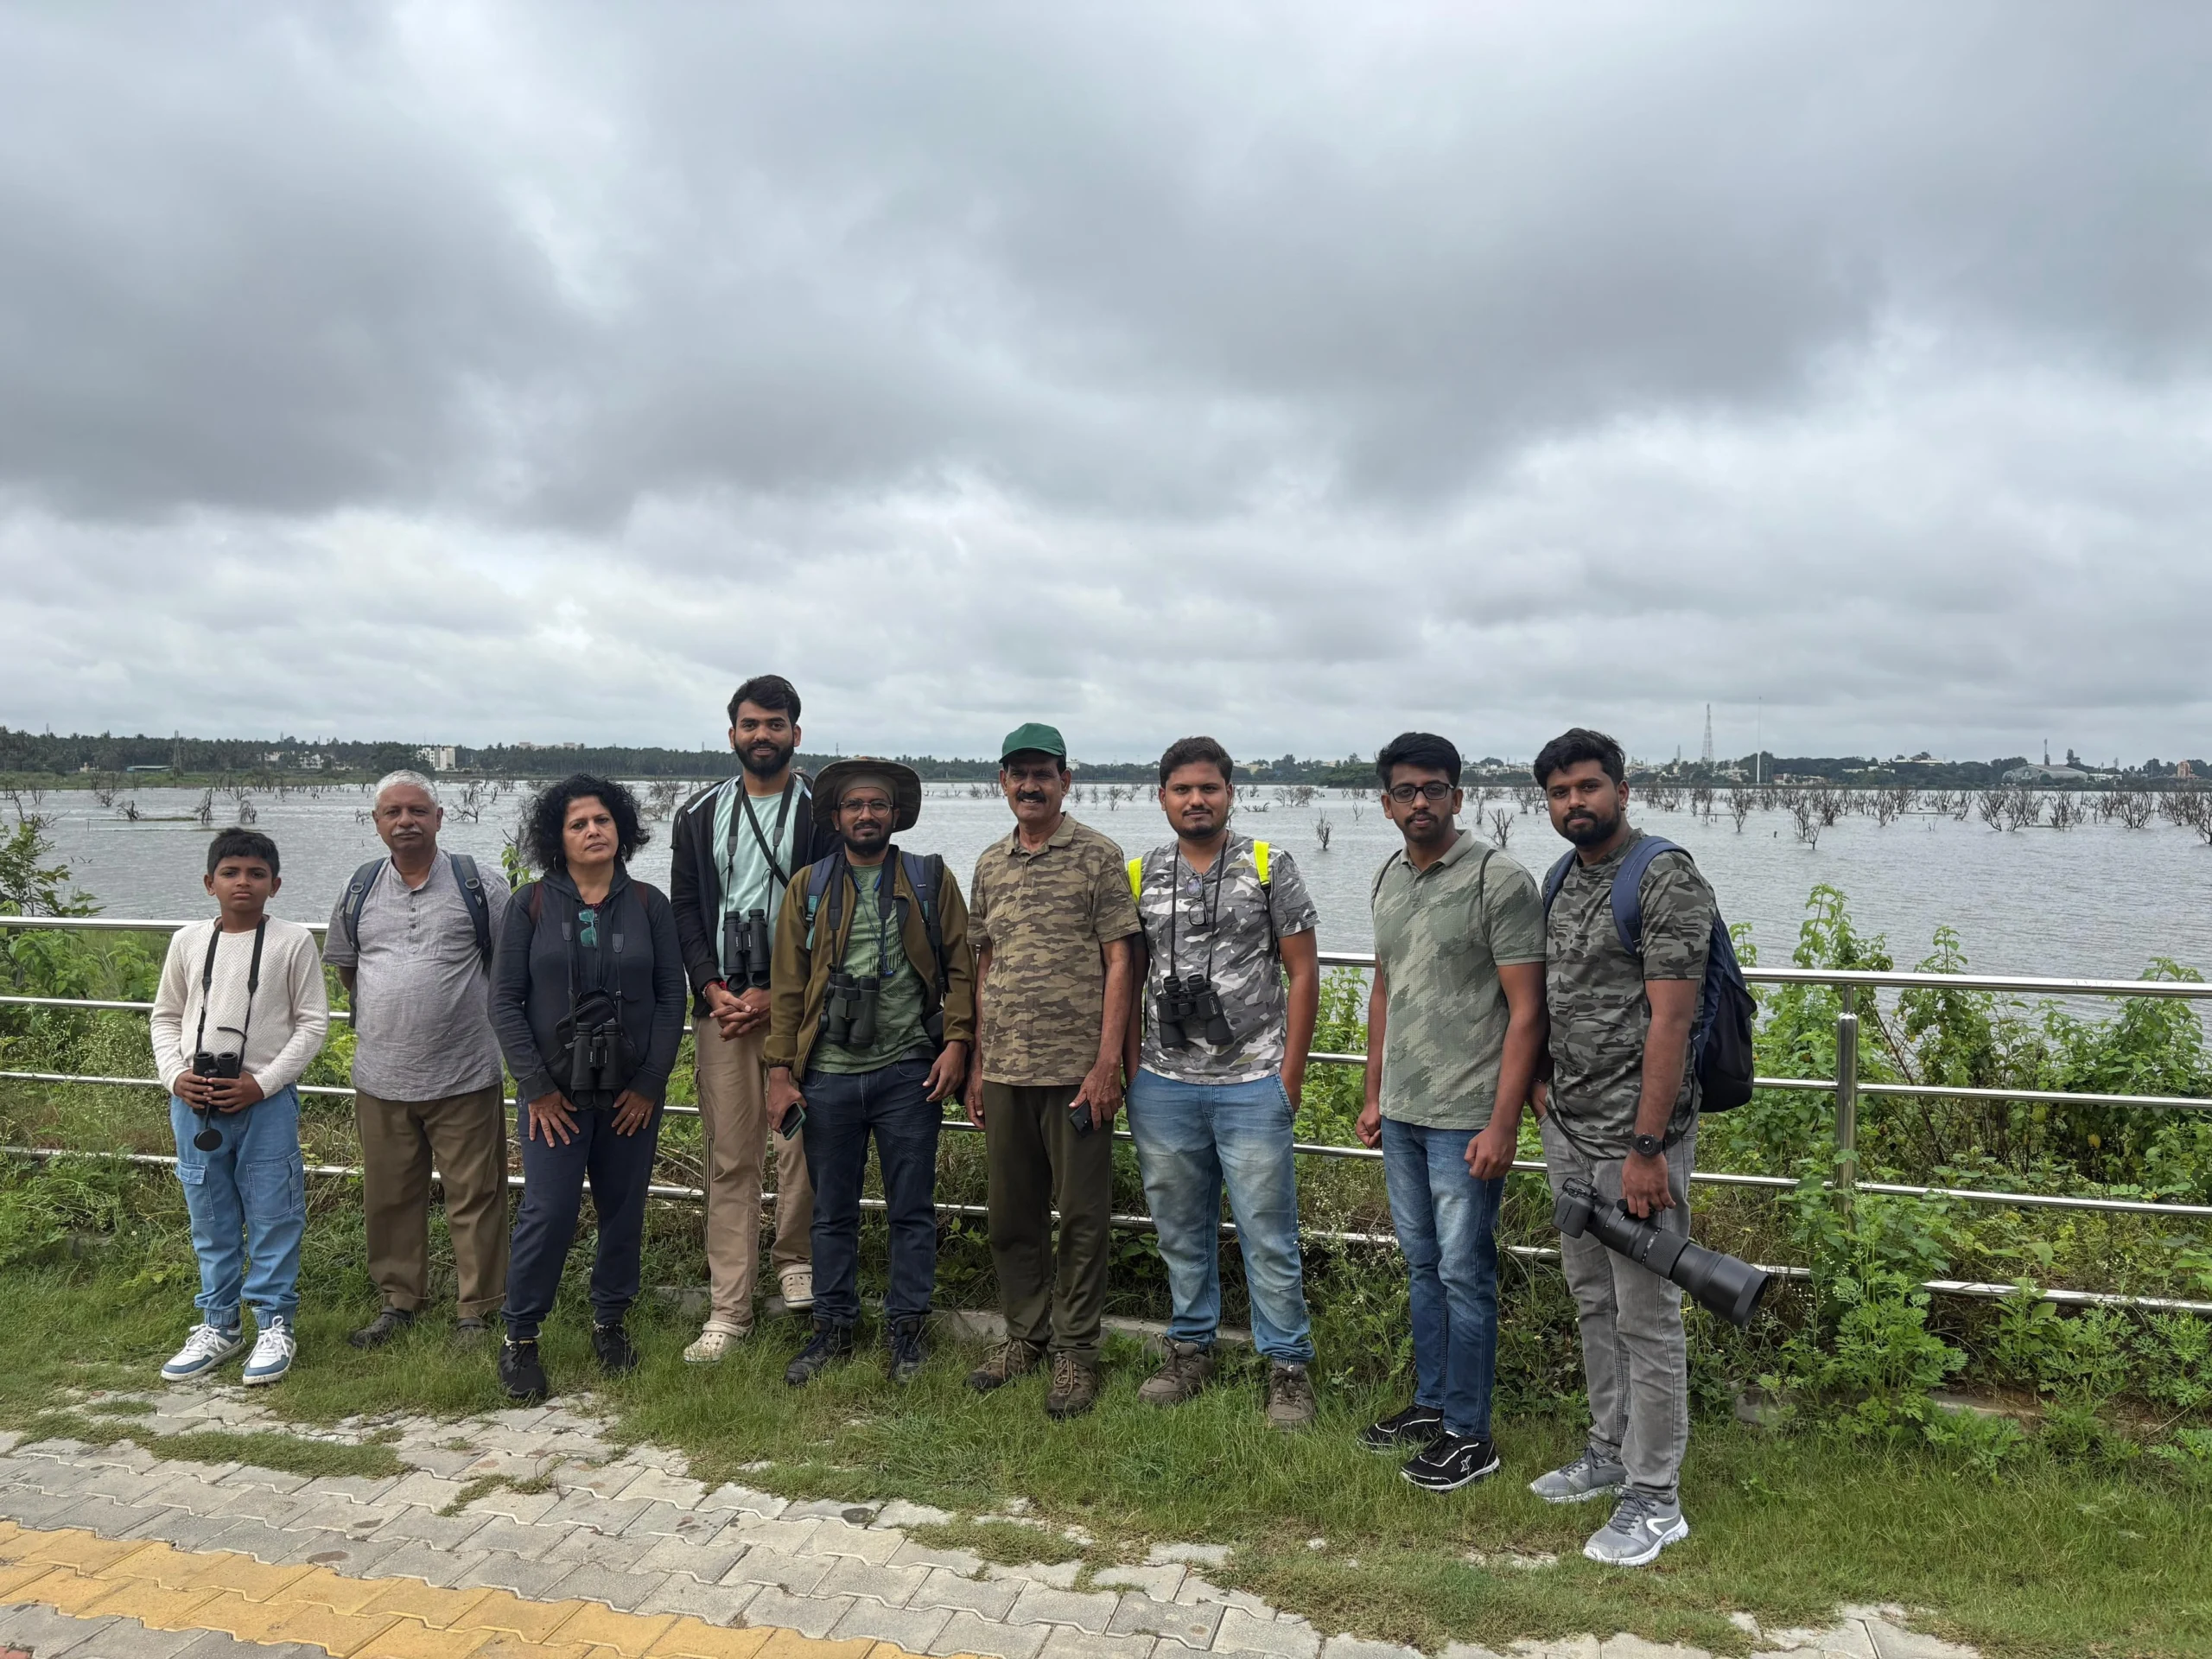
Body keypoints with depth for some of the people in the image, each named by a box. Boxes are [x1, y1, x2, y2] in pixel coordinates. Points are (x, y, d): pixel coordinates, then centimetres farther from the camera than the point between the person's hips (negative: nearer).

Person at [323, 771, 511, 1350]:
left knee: (474, 1196, 2)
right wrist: (378, 1016, 17)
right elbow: (343, 964, 22)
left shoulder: (479, 885, -4)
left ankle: (475, 1309, 14)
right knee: (389, 1197, 14)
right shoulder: (359, 890, 8)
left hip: (464, 1078, -4)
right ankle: (399, 1300, 30)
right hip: (381, 1078, 4)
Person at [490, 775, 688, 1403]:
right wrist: (536, 1087, -7)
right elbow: (506, 999, -2)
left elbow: (672, 996, 2)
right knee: (548, 1214, -6)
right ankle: (519, 1338, 12)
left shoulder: (649, 904, 2)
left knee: (624, 1211, 9)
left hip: (632, 1092, 2)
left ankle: (610, 1323, 28)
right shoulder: (532, 904, -1)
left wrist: (650, 1083, -5)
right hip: (554, 1091, -2)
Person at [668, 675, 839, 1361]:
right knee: (729, 1158, 4)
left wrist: (774, 995, -11)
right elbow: (685, 910, 10)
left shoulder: (822, 812, 0)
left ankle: (795, 1257, 28)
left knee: (801, 1145, 2)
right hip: (721, 1004, 3)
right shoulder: (700, 815, 12)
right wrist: (712, 989, -4)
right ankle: (728, 1310, 10)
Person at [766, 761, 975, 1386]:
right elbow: (788, 984, 4)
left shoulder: (932, 881, 3)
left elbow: (961, 967, 2)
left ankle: (905, 1328, 21)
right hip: (828, 1074, 1)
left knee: (912, 1211, 7)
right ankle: (833, 1327, 26)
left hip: (908, 1072, -1)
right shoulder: (808, 886, 6)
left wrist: (956, 1041, -9)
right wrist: (780, 1071, -1)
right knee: (832, 1213, 12)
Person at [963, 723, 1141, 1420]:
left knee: (1082, 1215, 4)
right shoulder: (989, 865, 12)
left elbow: (1119, 961, -7)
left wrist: (1107, 1062, -13)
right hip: (1005, 1071, 5)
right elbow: (983, 966, 15)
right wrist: (976, 1064, 12)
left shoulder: (1098, 857, -4)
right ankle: (1026, 1334, 29)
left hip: (1075, 1070, -5)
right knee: (1011, 1213, 13)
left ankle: (1075, 1349, 17)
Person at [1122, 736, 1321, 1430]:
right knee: (1180, 1229, 15)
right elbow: (1128, 982, 11)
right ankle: (1190, 1349, 30)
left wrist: (1290, 1073, -7)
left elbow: (1302, 973, -2)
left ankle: (1288, 1366, 16)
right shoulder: (1139, 877, 6)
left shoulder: (1269, 867, -3)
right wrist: (1132, 1072, 5)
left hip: (1252, 1085, -3)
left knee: (1268, 1234, 2)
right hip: (1164, 1087, 3)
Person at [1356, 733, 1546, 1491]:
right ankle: (1431, 1405, 32)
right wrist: (1373, 1094, 16)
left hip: (1466, 1118, -7)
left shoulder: (1500, 881, -13)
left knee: (1464, 1273, 2)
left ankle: (1469, 1436, 15)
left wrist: (1503, 1123, -18)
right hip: (1402, 1114, 7)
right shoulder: (1388, 879, 9)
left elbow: (1526, 1010, -15)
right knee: (1422, 1266, 17)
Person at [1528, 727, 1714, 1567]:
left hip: (1633, 1136, -8)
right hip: (1568, 1129, 8)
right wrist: (1544, 1083, 13)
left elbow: (1670, 1020, -20)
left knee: (1646, 1316, 2)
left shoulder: (1666, 880, -15)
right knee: (1593, 1301, 19)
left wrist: (1647, 1147, -22)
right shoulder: (1564, 878, 11)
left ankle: (1656, 1499, 14)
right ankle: (1611, 1451, 35)